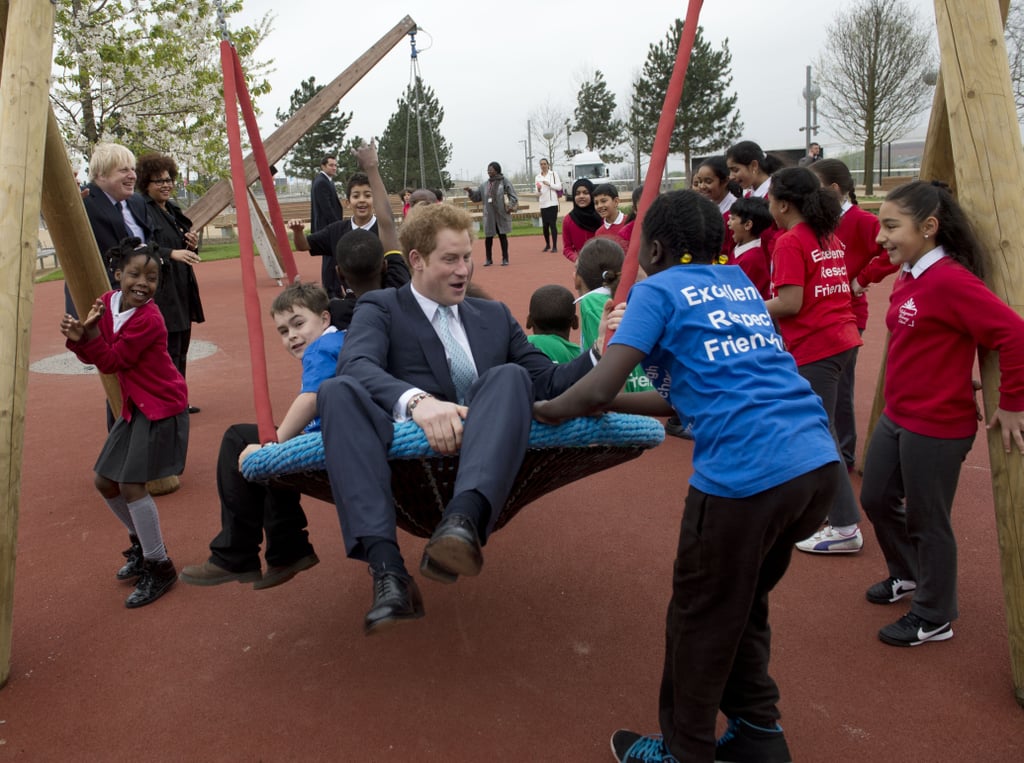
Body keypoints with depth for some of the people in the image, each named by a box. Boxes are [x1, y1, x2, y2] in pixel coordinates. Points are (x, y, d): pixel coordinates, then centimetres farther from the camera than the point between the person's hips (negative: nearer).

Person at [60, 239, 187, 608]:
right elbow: (95, 357, 4)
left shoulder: (149, 319, -21)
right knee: (105, 482, 13)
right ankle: (142, 543, 35)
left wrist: (90, 331, -25)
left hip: (163, 408, -9)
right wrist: (78, 339, -15)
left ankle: (160, 567, 4)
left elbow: (111, 362, -17)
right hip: (134, 406, 9)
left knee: (132, 484, -11)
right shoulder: (107, 302, 1)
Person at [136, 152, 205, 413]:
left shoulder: (173, 210, 16)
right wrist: (172, 253, -30)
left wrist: (193, 244, 3)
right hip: (161, 292, -9)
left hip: (182, 291, 9)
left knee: (180, 349, 14)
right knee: (168, 351, -9)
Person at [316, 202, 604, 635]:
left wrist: (600, 354, -2)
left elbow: (547, 382, 17)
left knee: (510, 376, -25)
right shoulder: (380, 309, 11)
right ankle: (388, 570, -41)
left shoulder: (495, 316, 24)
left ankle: (462, 521, -50)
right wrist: (416, 400, -30)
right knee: (337, 390, -27)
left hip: (485, 465, 2)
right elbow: (356, 365, -11)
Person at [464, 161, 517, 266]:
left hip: (501, 215, -3)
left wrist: (510, 206, -17)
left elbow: (513, 196, -5)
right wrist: (470, 191, -5)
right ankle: (488, 259, 15)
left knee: (502, 236, 4)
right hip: (489, 216, 3)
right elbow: (476, 197, 12)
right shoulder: (484, 185, 9)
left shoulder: (504, 182, -3)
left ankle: (505, 258, 13)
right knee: (488, 237, 4)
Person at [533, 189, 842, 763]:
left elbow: (596, 391, -6)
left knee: (701, 621, 13)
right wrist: (604, 403, 28)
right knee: (745, 604, 26)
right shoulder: (740, 284, 22)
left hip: (748, 474, -7)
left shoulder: (658, 289, 2)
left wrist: (549, 409, 14)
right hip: (819, 462, 8)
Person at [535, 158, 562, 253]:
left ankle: (554, 246, -4)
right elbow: (538, 192, 9)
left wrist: (549, 184, -13)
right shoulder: (537, 177, 11)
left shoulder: (554, 174, 3)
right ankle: (547, 245, 23)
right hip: (543, 204, 3)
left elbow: (559, 187, -3)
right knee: (545, 225, 6)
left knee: (553, 224, -7)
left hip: (552, 203, -3)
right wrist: (538, 191, -13)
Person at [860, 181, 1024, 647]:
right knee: (876, 498, 21)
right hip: (897, 417, 9)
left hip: (937, 427, -9)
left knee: (927, 520, 6)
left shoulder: (950, 279, -22)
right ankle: (907, 575, 46)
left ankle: (934, 618, 27)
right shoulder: (907, 278, 6)